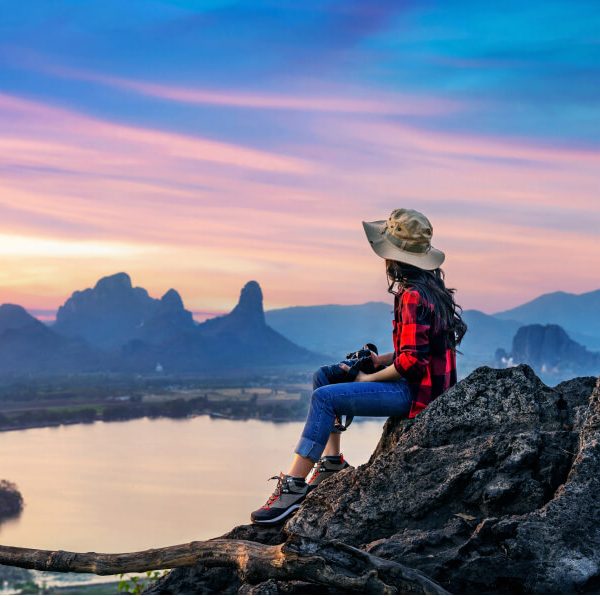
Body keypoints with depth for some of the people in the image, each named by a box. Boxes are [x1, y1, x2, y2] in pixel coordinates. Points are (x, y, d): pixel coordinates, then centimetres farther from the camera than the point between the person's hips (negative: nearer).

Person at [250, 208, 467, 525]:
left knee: (323, 398, -18)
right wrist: (380, 360, 6)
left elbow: (411, 360, -24)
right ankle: (331, 461, 8)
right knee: (323, 377, 11)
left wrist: (369, 378, -12)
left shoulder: (413, 296, -19)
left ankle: (293, 487, -17)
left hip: (416, 391, -11)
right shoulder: (429, 288, 12)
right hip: (417, 383, 11)